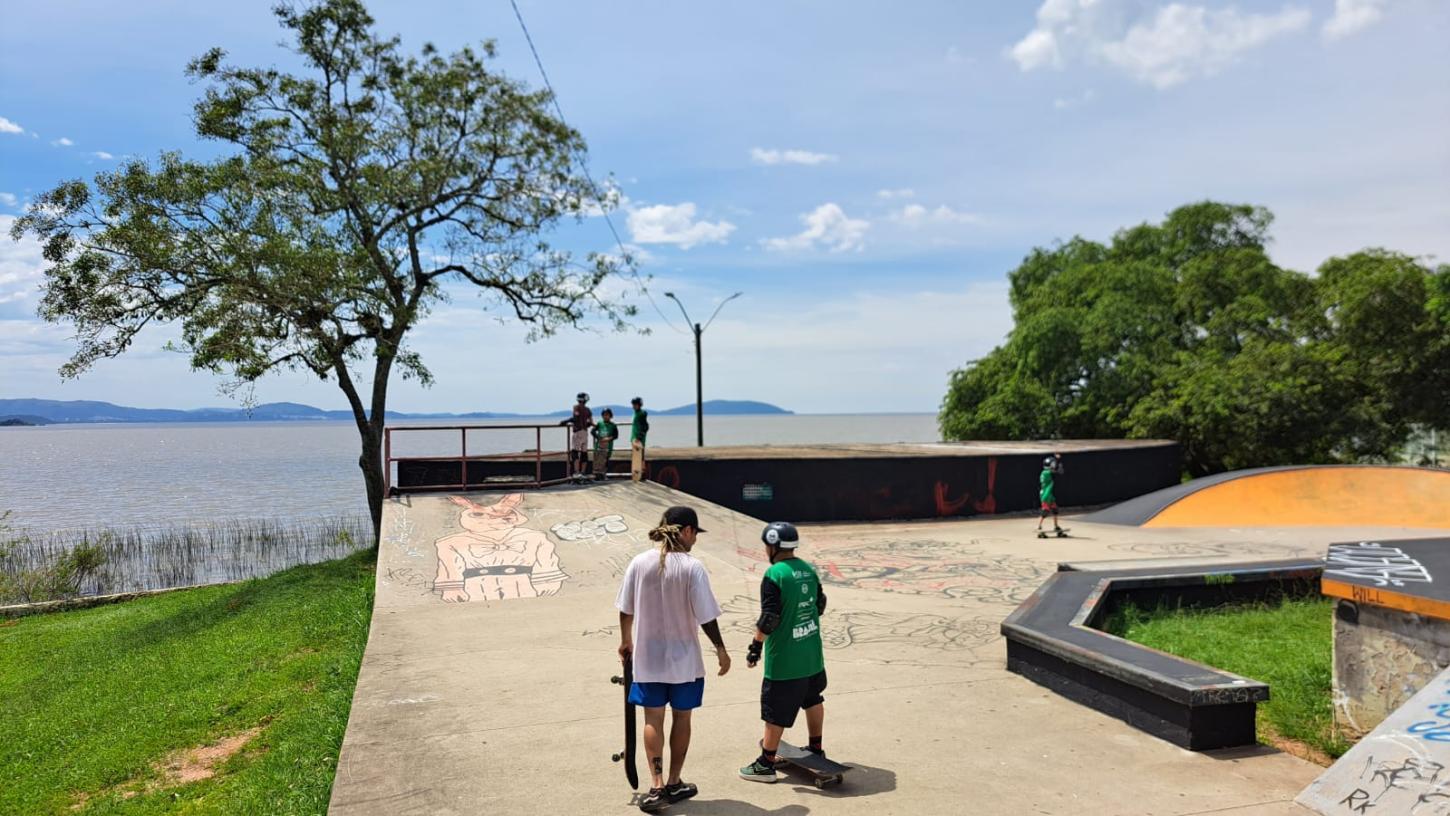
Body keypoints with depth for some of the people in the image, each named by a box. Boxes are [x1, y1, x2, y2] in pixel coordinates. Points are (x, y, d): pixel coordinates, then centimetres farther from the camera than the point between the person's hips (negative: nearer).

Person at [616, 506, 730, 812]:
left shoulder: (639, 562, -6)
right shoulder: (692, 567, -17)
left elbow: (626, 609, 3)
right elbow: (706, 617, -14)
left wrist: (626, 640, 20)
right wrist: (720, 649, -1)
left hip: (647, 657, 2)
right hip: (684, 658, -2)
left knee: (653, 719, 11)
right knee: (681, 718, 14)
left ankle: (657, 786, 3)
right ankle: (674, 784, 24)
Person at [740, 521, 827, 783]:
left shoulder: (774, 575, -19)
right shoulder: (809, 570, 4)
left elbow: (769, 618, -21)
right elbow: (820, 604, 14)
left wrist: (756, 646, -12)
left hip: (783, 657, -8)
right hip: (812, 653, 8)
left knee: (775, 711, 2)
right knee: (812, 699, 24)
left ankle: (766, 764, 10)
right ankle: (816, 749, 38)